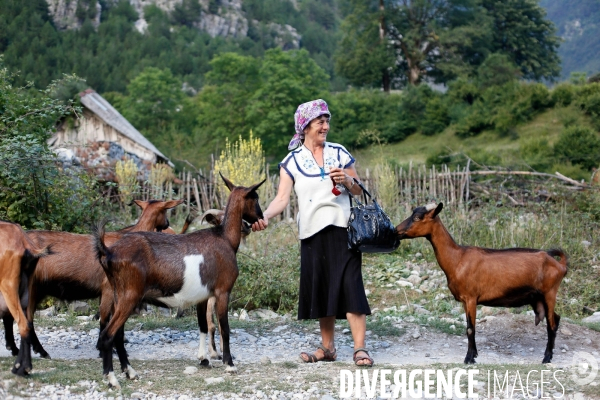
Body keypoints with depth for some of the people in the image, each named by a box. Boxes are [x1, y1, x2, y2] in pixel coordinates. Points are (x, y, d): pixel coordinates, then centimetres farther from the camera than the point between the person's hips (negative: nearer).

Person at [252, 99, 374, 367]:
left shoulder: (339, 153, 7)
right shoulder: (292, 161, 4)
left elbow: (359, 190, 13)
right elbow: (282, 198, -4)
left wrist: (347, 181, -9)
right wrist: (265, 216, -22)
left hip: (342, 229, -1)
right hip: (312, 232, 1)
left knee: (350, 286, -10)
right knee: (320, 290, 6)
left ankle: (360, 348, -11)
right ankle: (328, 347, 19)